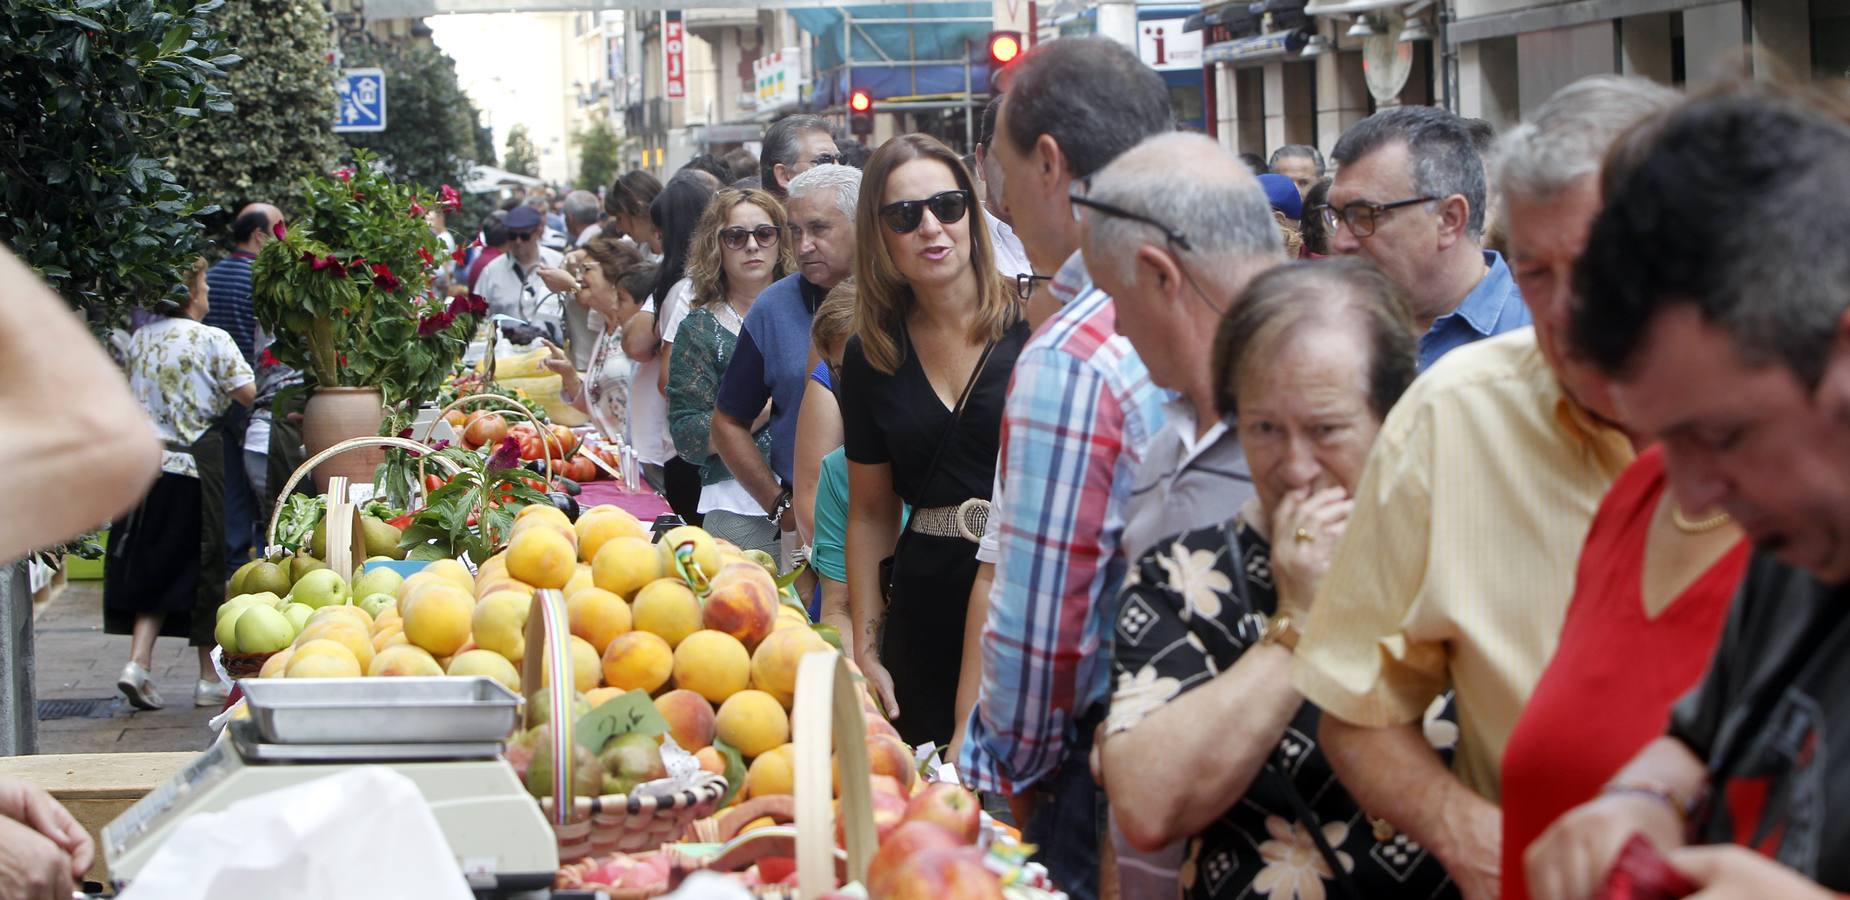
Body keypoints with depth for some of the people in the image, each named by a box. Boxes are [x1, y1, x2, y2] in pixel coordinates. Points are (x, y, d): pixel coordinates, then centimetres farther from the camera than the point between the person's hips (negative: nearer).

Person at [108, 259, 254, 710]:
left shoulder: (139, 340, 6)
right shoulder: (212, 340, -9)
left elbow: (130, 396, 15)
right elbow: (247, 393, -11)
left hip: (145, 465, 4)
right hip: (196, 466, -4)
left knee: (154, 567, 11)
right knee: (204, 566, 5)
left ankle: (138, 661, -4)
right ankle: (210, 677, 11)